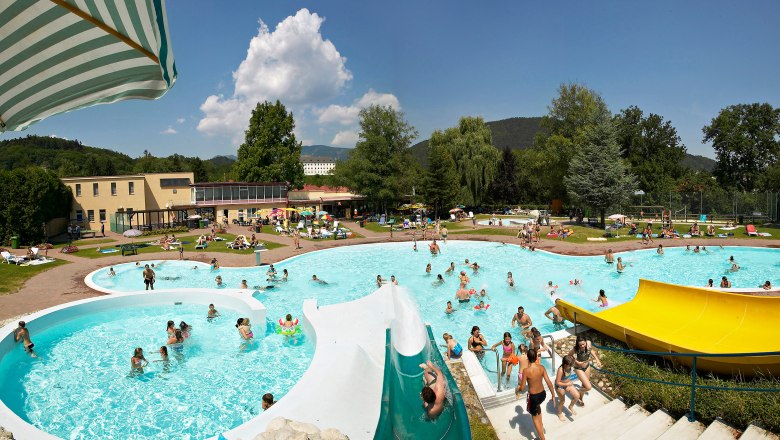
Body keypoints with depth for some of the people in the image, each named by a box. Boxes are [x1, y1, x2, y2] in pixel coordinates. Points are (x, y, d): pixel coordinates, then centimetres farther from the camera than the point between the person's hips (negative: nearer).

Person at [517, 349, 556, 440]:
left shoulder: (526, 370, -23)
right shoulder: (541, 368, -11)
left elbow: (522, 388, -17)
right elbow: (549, 383, -8)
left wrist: (517, 389, 5)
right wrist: (553, 396, 4)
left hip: (534, 397, -5)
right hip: (543, 394, 5)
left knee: (534, 417, 18)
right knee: (538, 406, 39)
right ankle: (541, 425, 45)